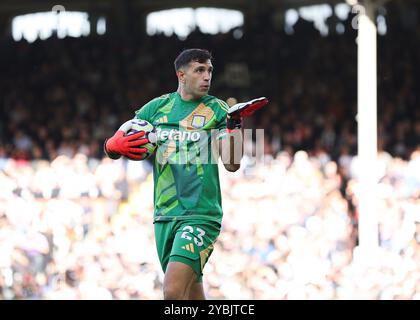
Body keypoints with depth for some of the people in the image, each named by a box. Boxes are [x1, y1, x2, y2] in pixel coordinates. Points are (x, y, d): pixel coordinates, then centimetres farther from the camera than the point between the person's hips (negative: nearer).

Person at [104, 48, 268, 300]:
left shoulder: (217, 109, 1)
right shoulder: (158, 107, 10)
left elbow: (232, 164, -6)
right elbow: (113, 144, 12)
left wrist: (234, 123, -18)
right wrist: (114, 146, -12)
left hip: (201, 215, -4)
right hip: (164, 215, 4)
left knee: (173, 293, -21)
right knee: (192, 294, 10)